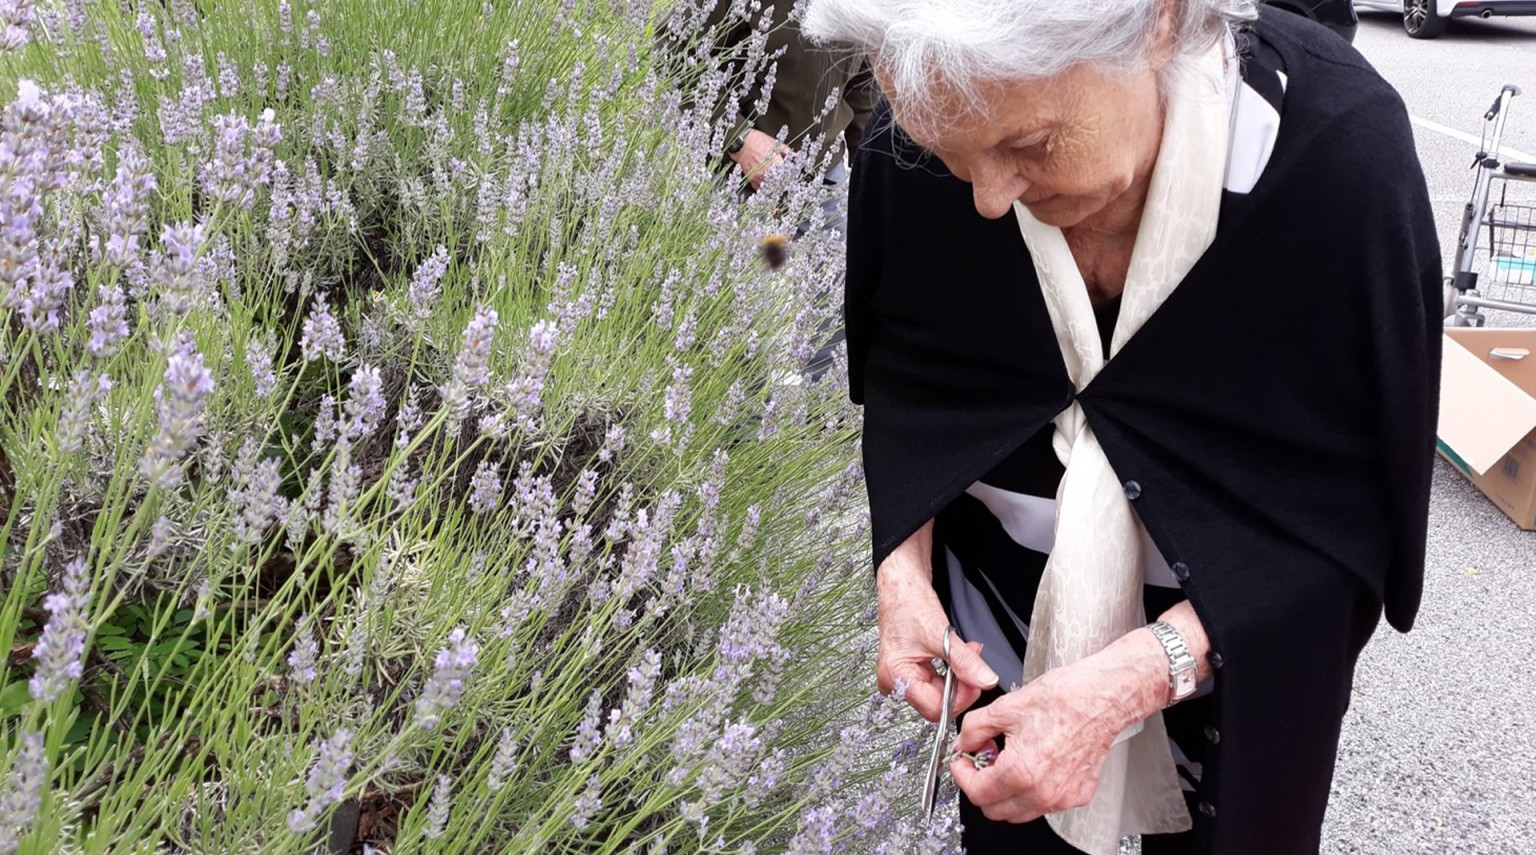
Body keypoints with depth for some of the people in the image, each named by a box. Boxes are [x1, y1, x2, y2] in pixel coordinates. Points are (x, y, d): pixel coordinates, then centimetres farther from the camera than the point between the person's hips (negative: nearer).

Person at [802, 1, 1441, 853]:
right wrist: (902, 566, -18)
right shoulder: (913, 145, -22)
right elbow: (896, 373, -3)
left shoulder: (1341, 156, -31)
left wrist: (1128, 681, -31)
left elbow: (1357, 504, -22)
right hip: (1007, 604, 3)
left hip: (1238, 635, -2)